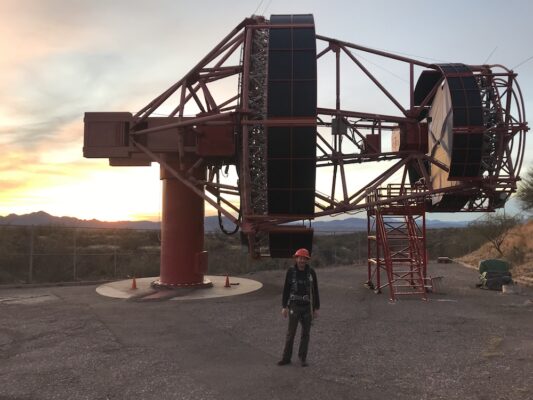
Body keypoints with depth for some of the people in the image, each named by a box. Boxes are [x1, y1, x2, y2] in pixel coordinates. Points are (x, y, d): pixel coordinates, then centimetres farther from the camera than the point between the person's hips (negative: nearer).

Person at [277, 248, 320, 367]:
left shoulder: (311, 272, -4)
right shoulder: (291, 271, -6)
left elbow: (315, 291, 1)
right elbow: (286, 290, -2)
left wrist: (316, 308, -1)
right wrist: (284, 307, -6)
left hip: (308, 306, 1)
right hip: (294, 306, 0)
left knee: (305, 333, 6)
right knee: (291, 332, 2)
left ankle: (302, 358, 21)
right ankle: (286, 358, 15)